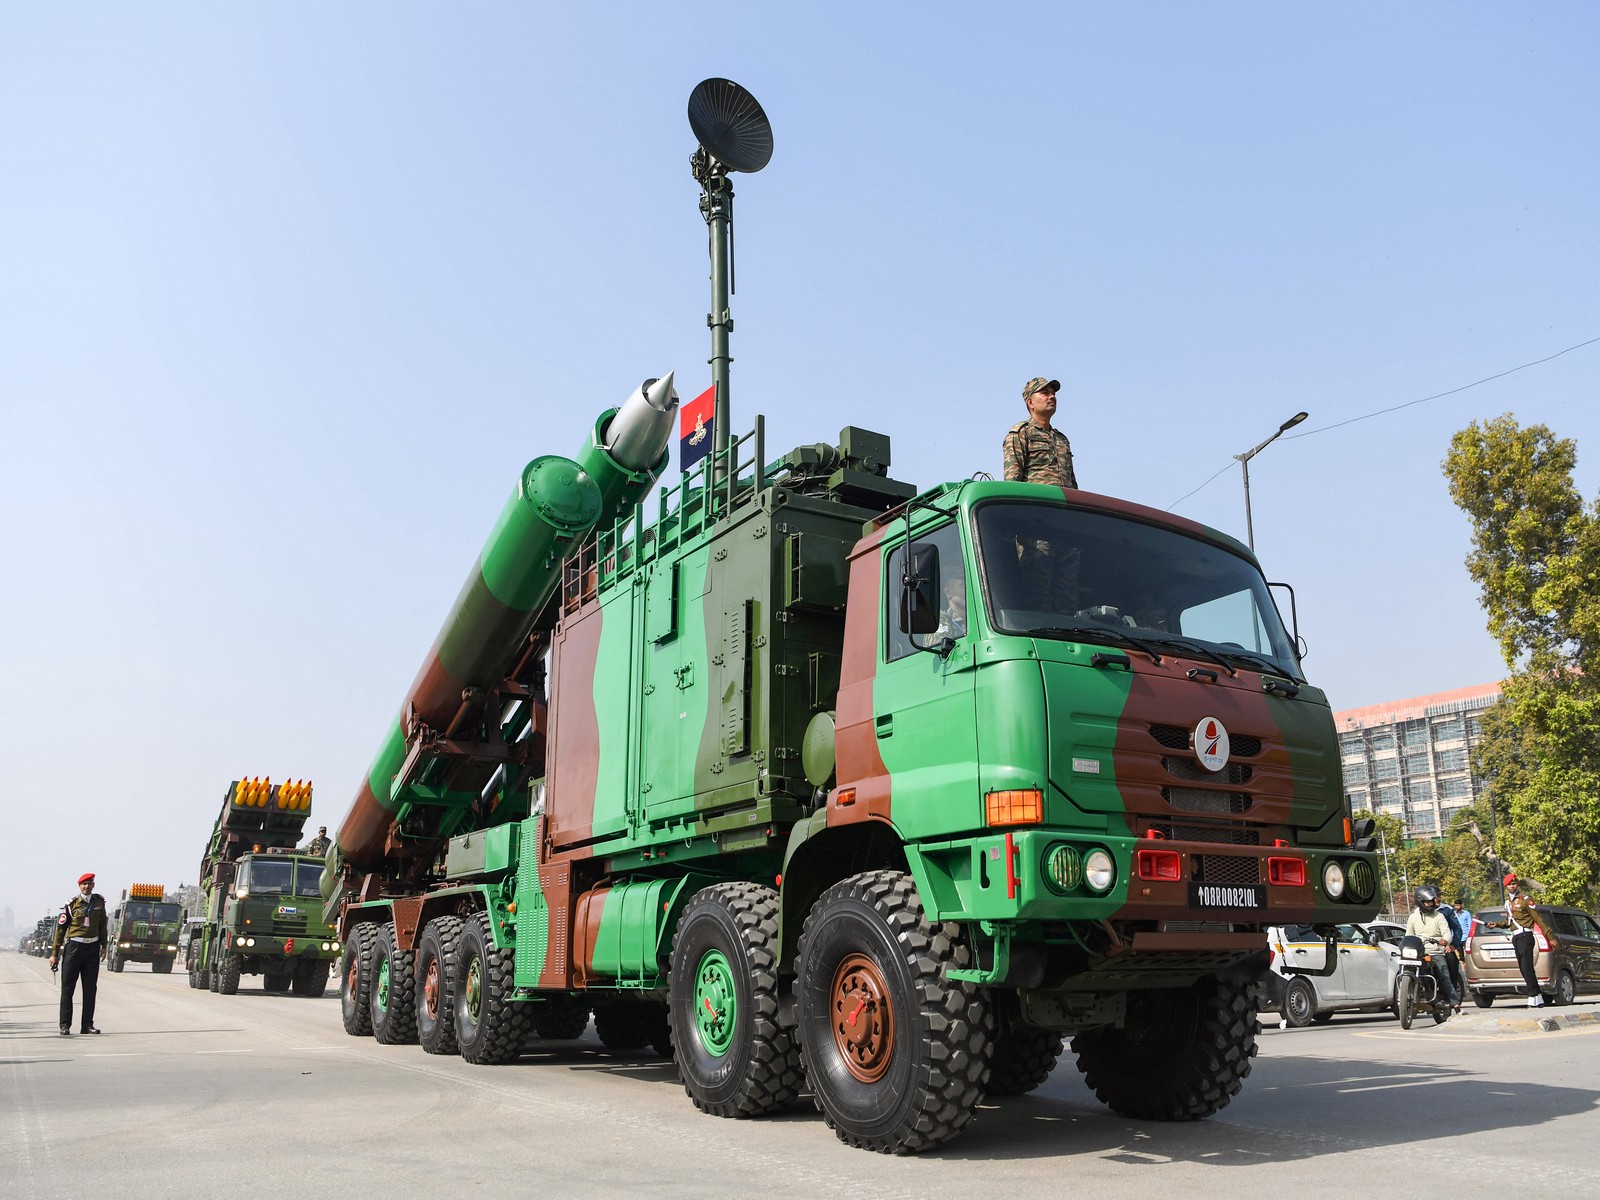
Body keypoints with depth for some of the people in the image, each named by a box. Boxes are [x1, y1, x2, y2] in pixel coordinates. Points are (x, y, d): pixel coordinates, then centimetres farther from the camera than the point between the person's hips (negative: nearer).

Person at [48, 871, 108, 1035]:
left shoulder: (99, 902, 6)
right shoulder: (71, 904, -3)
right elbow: (60, 928, -1)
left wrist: (103, 946, 14)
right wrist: (55, 953, -3)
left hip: (93, 949, 3)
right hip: (74, 947, -3)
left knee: (90, 989, 4)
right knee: (67, 988, -1)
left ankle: (87, 1025, 10)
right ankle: (65, 1025, 5)